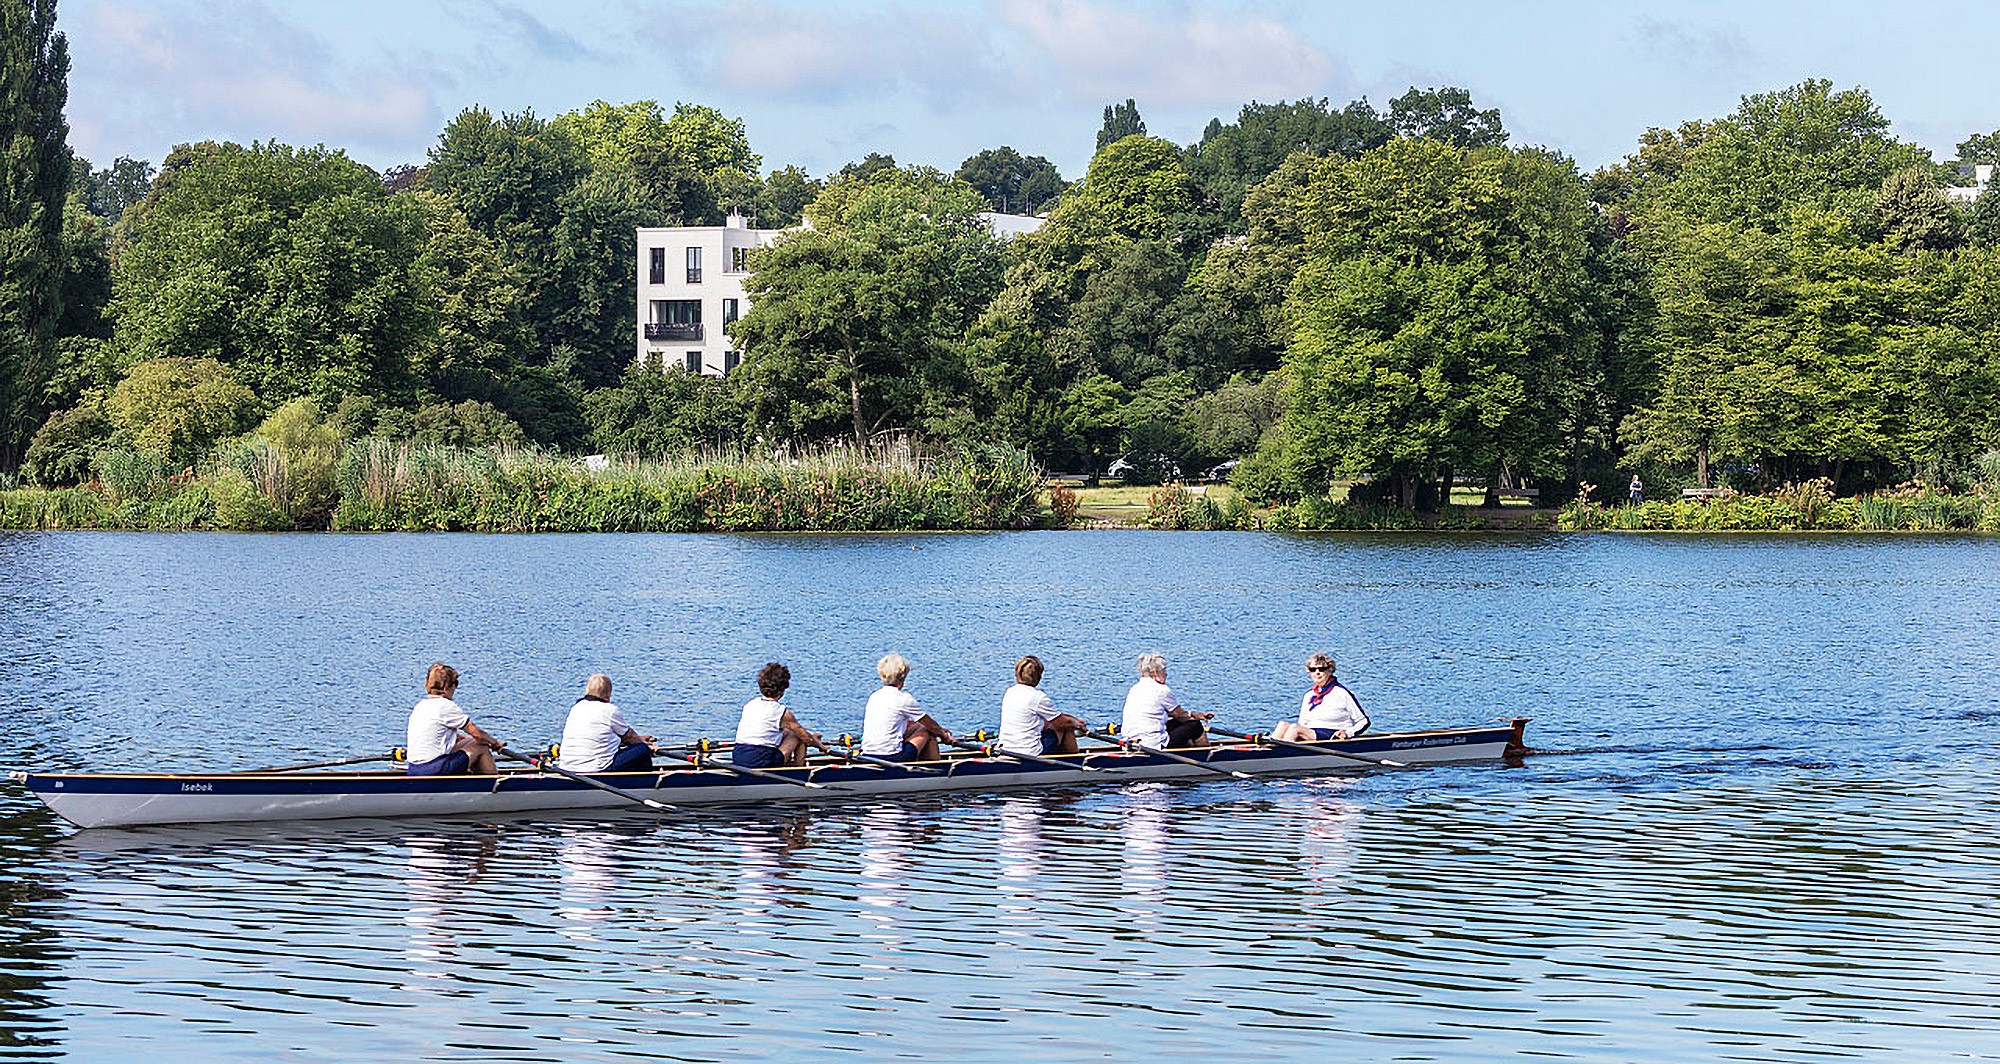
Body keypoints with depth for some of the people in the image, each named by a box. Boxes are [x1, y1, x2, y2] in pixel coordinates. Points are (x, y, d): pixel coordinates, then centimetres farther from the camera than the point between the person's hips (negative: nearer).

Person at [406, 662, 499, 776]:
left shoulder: (419, 705, 14)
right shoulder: (446, 706, -12)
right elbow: (476, 733, -4)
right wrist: (494, 742, 13)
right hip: (434, 770, -9)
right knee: (482, 747, 8)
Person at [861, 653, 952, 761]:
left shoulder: (874, 697, 14)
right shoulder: (904, 698, -8)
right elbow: (930, 724, 5)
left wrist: (939, 730, 33)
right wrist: (944, 735, 27)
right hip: (892, 757, -7)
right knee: (927, 731, 16)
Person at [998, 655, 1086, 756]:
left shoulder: (1010, 692, 8)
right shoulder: (1038, 697, -16)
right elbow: (1063, 723, -5)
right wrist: (1078, 724, 18)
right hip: (1030, 752, -7)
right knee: (1067, 727, 12)